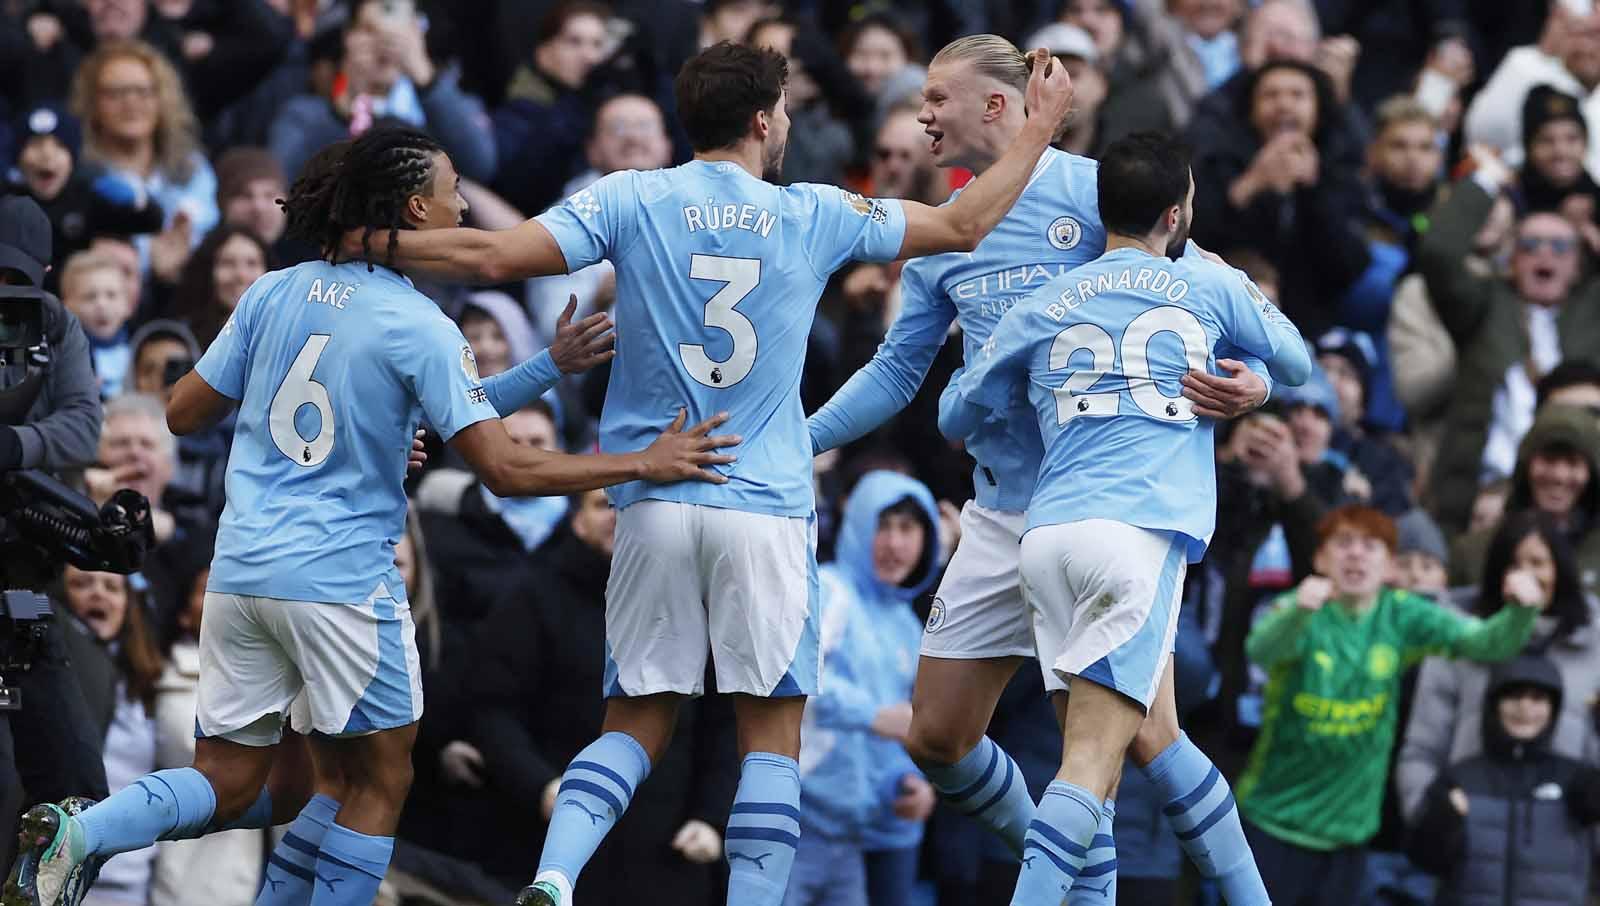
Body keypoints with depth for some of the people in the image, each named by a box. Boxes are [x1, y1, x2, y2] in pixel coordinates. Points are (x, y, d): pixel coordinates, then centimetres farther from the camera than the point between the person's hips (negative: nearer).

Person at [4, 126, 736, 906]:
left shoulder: (273, 293, 5)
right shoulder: (420, 328, -10)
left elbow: (183, 414, 12)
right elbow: (504, 468, -13)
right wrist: (645, 466, -5)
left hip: (239, 573, 5)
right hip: (343, 582, -5)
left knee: (227, 784, 10)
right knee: (377, 782, 9)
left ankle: (78, 834, -15)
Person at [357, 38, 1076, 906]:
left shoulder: (629, 200, 0)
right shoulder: (812, 215, 2)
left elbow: (492, 255, -9)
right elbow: (964, 224, 12)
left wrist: (375, 243, 5)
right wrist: (1040, 125, 25)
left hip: (654, 503, 2)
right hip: (767, 509, -2)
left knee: (633, 726, 7)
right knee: (772, 735, 4)